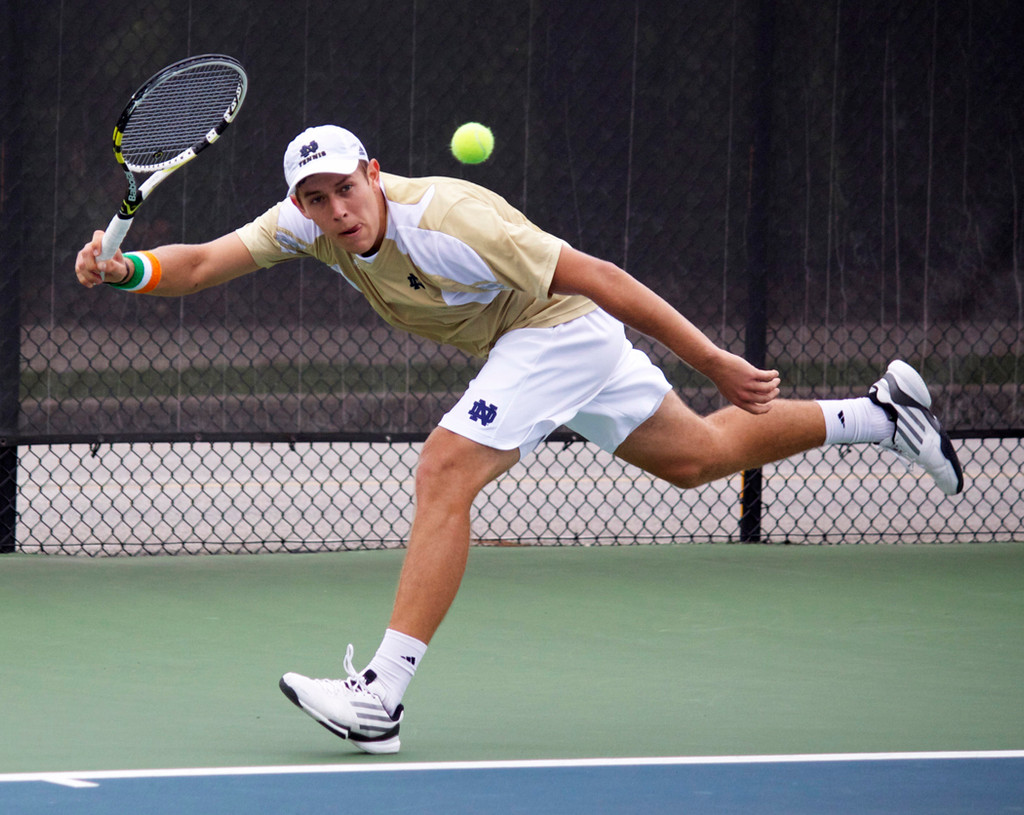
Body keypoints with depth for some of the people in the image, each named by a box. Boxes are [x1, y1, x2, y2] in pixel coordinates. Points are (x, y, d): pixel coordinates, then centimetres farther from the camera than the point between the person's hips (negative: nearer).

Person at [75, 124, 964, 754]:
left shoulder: (447, 224, -32)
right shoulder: (314, 219, -13)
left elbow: (596, 275, -27)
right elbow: (205, 262, -18)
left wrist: (715, 361, -24)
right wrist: (124, 269, -40)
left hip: (565, 327, -9)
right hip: (529, 341, 9)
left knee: (443, 475, -22)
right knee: (699, 456, 23)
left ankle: (382, 698, -24)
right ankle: (878, 415, 38)